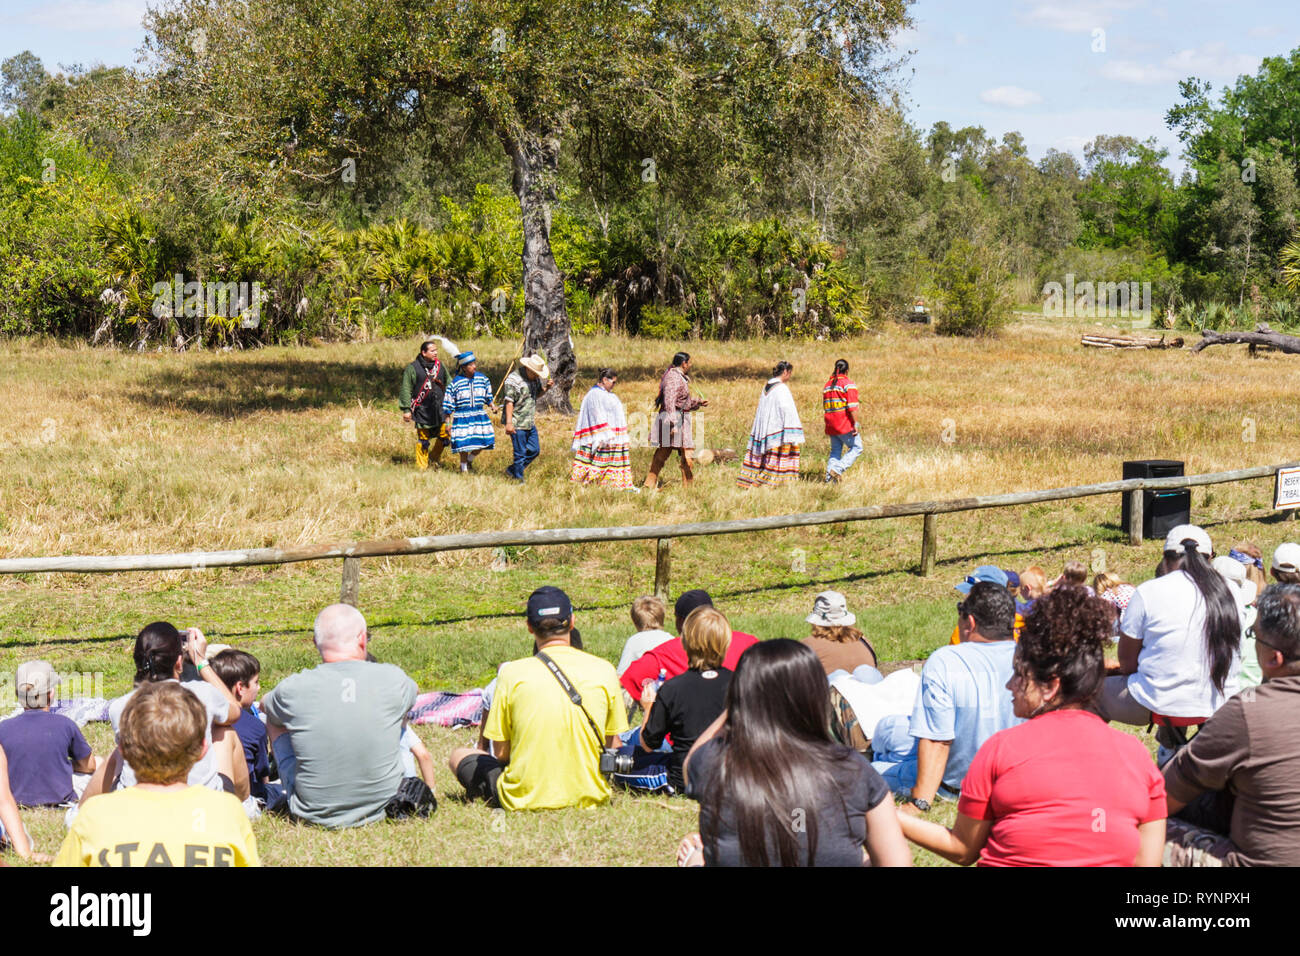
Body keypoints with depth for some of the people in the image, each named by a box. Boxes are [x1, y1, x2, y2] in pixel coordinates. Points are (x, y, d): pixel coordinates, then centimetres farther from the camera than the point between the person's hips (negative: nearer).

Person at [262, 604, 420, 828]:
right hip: (381, 807, 1)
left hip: (313, 813, -1)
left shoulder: (293, 689, -16)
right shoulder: (393, 679, -13)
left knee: (275, 720, 21)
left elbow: (265, 706, 11)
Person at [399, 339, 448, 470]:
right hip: (422, 410, -4)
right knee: (422, 439, -1)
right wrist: (406, 409, -6)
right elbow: (406, 389, -2)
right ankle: (421, 467, 10)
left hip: (440, 410, 4)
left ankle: (434, 460, 25)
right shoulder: (413, 368, -4)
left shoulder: (440, 365, 11)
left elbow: (449, 385, 21)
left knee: (444, 437, 1)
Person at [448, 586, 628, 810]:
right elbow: (613, 747, 5)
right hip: (589, 797, 3)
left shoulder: (512, 673, -8)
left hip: (525, 800, -3)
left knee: (459, 755, 22)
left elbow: (501, 753, -3)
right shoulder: (604, 670, -3)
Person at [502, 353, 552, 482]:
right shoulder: (513, 379, -16)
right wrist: (509, 423, -21)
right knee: (520, 453, -2)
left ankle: (512, 470, 26)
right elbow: (509, 402, -17)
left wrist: (546, 388, 2)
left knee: (534, 450, 12)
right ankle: (519, 479, 11)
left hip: (530, 423, 8)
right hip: (517, 424, -8)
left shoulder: (535, 378, 8)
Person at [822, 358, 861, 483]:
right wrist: (855, 424, -13)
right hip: (845, 425, -7)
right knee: (856, 447, 3)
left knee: (835, 450, 15)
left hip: (831, 426, 7)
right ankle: (837, 470, -11)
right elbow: (852, 407, -15)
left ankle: (829, 477, 6)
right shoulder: (848, 385, -7)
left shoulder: (827, 385, 15)